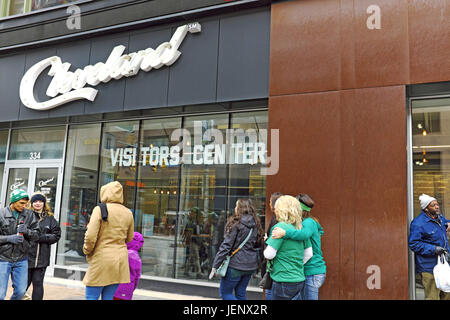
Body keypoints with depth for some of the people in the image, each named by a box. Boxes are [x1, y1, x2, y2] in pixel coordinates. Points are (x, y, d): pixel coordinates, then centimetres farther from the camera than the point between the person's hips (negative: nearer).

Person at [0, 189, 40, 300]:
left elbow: (36, 235, 2)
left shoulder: (29, 215, 1)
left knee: (21, 291, 9)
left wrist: (27, 231, -18)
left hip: (21, 259, 3)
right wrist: (9, 238, -20)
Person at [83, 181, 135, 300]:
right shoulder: (128, 213, 6)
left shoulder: (100, 209, -9)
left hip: (101, 258, -5)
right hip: (120, 259, 5)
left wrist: (87, 251, 4)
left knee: (91, 297, 6)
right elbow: (129, 239, 15)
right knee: (109, 297, 13)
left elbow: (90, 236, -13)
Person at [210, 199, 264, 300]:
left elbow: (226, 246, -16)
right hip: (251, 266, 7)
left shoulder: (236, 223, -14)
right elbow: (258, 245, 12)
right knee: (241, 294, 17)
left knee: (225, 292, 8)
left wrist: (215, 266, -13)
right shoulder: (256, 224, 7)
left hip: (235, 265, -7)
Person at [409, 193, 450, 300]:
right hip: (429, 268, -8)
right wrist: (433, 249, -23)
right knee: (433, 296, -3)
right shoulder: (418, 223, -19)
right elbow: (413, 244, -19)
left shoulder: (440, 218, 9)